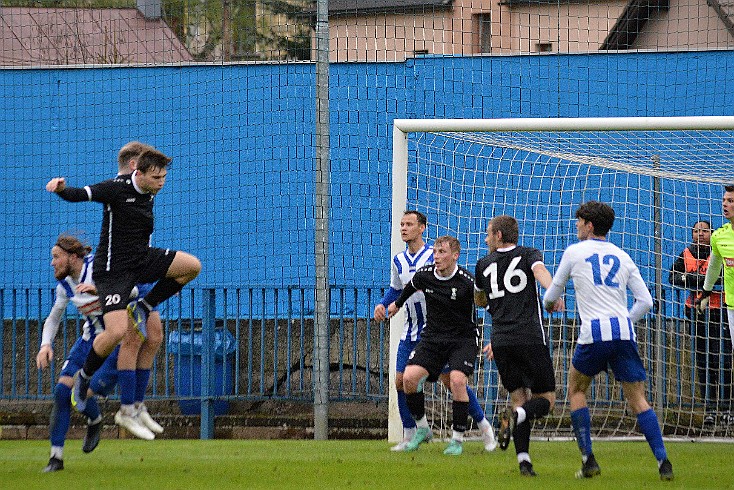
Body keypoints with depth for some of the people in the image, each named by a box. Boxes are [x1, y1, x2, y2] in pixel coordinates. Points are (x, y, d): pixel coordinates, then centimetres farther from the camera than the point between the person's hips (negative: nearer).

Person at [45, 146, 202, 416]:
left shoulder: (149, 193, 3)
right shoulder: (117, 188, -19)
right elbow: (79, 195, -27)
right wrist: (61, 189, -48)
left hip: (142, 259, 7)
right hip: (114, 269, -7)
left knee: (192, 265, -10)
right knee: (116, 332, -20)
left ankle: (142, 308, 3)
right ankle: (84, 376, 6)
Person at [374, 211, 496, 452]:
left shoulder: (434, 255, -10)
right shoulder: (398, 261, 7)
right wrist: (382, 304, 3)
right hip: (411, 331, 6)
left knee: (450, 381, -8)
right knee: (401, 382, -2)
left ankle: (484, 426, 8)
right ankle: (409, 436, 9)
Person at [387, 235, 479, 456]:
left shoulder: (466, 281, -18)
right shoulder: (424, 275, -4)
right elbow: (410, 287, 20)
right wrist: (397, 303, 38)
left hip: (463, 339, -4)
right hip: (432, 337, 4)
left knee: (457, 380, -27)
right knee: (409, 377, -15)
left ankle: (458, 439, -12)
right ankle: (421, 429, 6)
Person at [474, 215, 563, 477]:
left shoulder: (484, 265, 16)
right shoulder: (529, 255, 9)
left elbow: (480, 301, 32)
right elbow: (540, 271, -15)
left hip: (501, 342, 3)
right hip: (531, 337, -3)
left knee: (518, 398, 10)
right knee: (546, 398, 5)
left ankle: (523, 458, -7)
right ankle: (516, 416, -28)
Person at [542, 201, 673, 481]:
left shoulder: (574, 252, 7)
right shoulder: (622, 256, 16)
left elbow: (551, 295, 19)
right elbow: (645, 301, 12)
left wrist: (549, 304, 42)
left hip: (594, 332, -3)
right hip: (624, 331, 3)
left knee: (576, 389, 18)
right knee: (637, 400, 6)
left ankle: (588, 460, 8)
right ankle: (663, 461, -9)